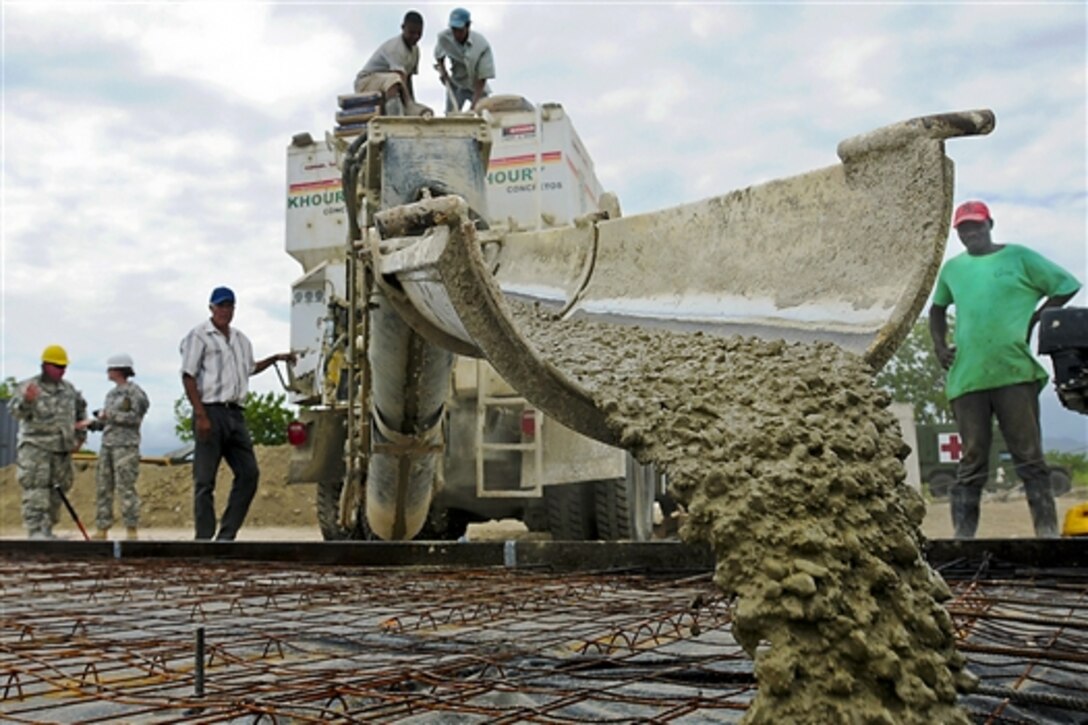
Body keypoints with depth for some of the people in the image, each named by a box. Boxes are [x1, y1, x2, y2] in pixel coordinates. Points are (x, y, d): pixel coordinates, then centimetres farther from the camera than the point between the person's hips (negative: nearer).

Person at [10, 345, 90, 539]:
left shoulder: (70, 389, 11)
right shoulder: (28, 386, -3)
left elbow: (81, 413, 23)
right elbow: (17, 412, -15)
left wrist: (80, 438, 15)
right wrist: (27, 401, -36)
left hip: (61, 450, 5)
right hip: (35, 447, -5)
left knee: (56, 492, 7)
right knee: (36, 490, -12)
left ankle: (47, 530, 16)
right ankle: (35, 531, -12)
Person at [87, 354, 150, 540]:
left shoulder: (134, 391, -3)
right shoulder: (111, 394, 21)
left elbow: (135, 417, -12)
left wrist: (110, 415, -12)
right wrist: (95, 423, 8)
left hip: (126, 445, -8)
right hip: (107, 444, 8)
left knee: (126, 487, -10)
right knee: (102, 487, 6)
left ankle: (132, 530, -7)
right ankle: (102, 529, 11)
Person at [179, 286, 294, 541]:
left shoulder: (241, 339, 19)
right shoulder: (199, 336, -2)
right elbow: (188, 377, -8)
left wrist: (275, 358, 21)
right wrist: (201, 416, -16)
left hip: (235, 413, 7)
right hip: (211, 412, -7)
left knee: (249, 473, 3)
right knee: (205, 480, -3)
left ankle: (227, 535, 10)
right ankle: (204, 537, 2)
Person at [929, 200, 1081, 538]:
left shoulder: (1018, 257, 4)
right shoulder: (952, 269, 15)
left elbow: (1066, 285, 5)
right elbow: (938, 308, 31)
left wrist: (1033, 320, -1)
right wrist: (939, 345, 17)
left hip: (1014, 372, -3)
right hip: (966, 377, 3)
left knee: (1028, 454, 0)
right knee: (972, 460, 5)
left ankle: (1048, 531, 6)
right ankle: (962, 536, 7)